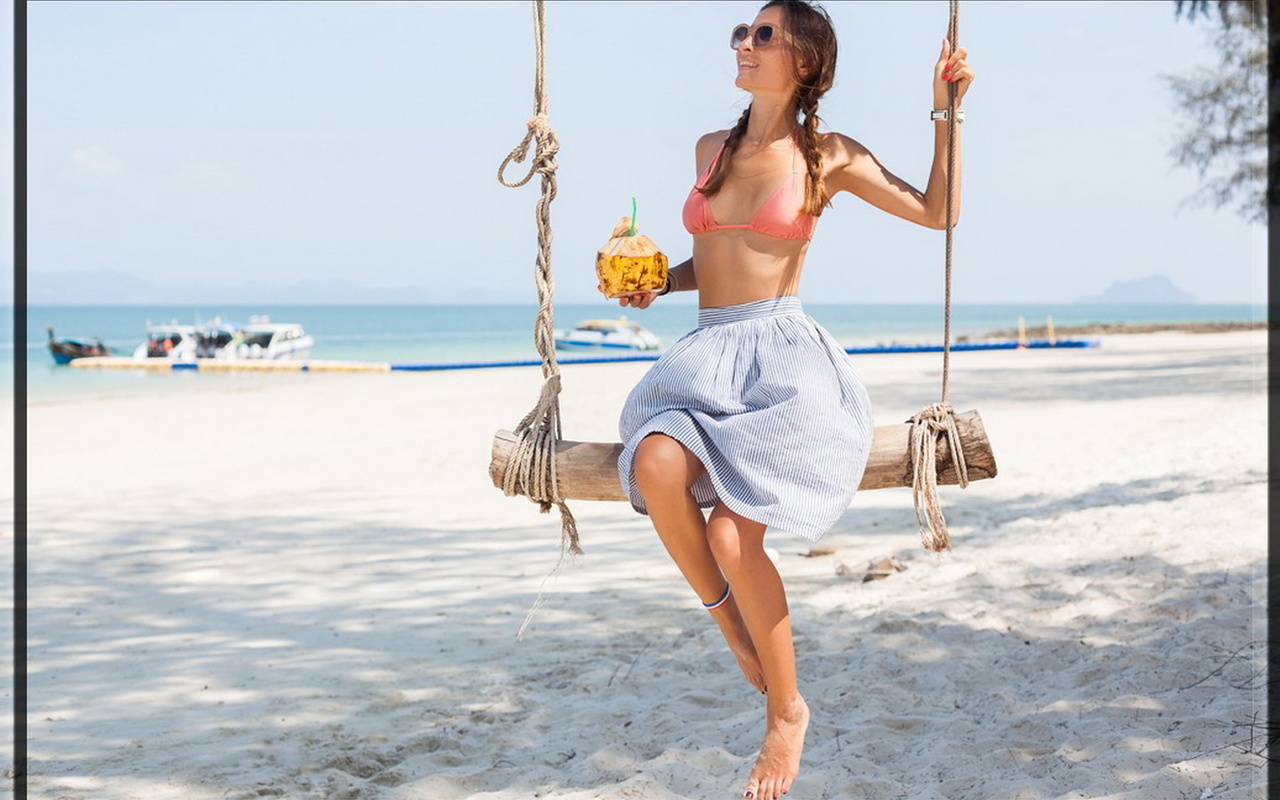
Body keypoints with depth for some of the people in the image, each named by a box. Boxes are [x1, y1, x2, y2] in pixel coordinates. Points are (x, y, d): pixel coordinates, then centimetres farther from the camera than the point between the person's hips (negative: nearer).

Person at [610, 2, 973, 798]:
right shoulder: (713, 149, 18)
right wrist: (658, 283, 11)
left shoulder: (830, 157, 5)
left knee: (731, 534, -22)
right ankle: (736, 633, -10)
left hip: (782, 353, -4)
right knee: (657, 467, -32)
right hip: (706, 353, 4)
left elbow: (939, 212, 7)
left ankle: (787, 708, 2)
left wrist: (945, 112, 2)